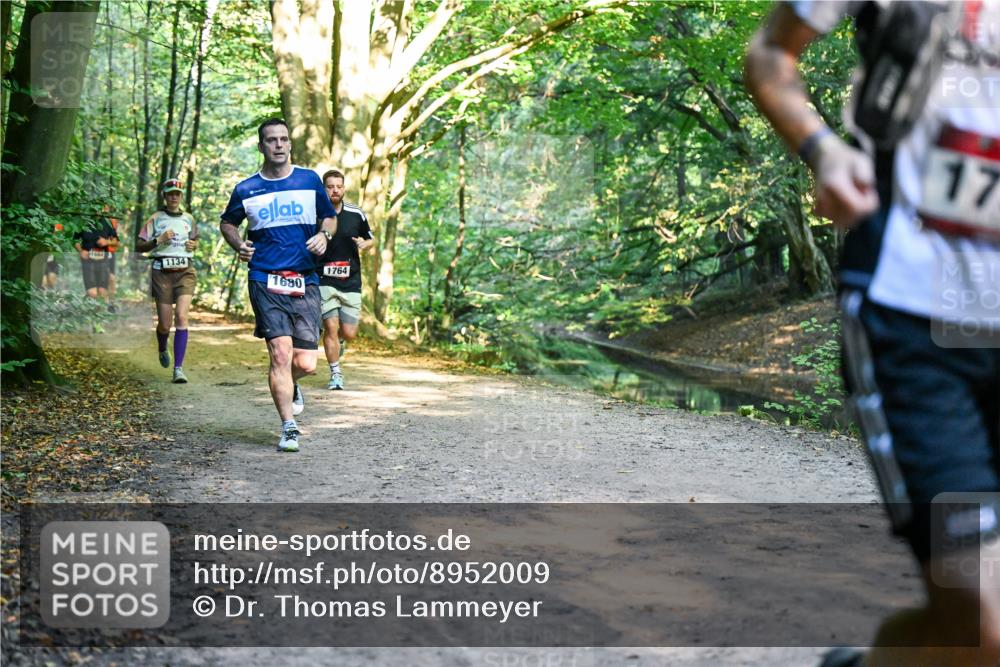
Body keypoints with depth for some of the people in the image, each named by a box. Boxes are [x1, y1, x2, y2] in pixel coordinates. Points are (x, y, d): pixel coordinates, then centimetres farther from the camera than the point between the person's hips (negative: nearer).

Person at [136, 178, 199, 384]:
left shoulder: (188, 219, 14)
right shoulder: (156, 218, 4)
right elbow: (139, 246, 1)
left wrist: (193, 245, 8)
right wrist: (159, 240, -14)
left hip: (185, 271, 1)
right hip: (162, 272, -1)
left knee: (182, 317, -16)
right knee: (164, 323, 1)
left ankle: (178, 369, -15)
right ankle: (162, 349, 39)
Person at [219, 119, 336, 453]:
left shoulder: (310, 180, 8)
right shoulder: (246, 190, 7)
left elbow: (330, 217, 21)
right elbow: (227, 223, 24)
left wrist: (324, 235, -1)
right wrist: (239, 245, 4)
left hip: (305, 282, 1)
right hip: (265, 282, -1)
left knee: (306, 363, -3)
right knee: (281, 353, -14)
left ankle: (289, 385, 34)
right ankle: (289, 428, -2)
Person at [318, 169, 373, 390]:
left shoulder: (356, 214, 2)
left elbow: (370, 239, 15)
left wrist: (364, 244, -6)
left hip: (351, 281, 2)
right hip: (324, 280, -2)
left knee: (349, 334, 0)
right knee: (331, 328, -10)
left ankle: (337, 341, 37)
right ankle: (335, 374, 8)